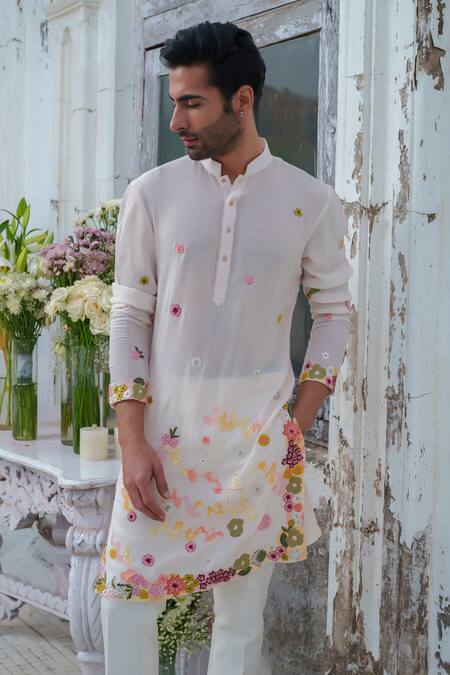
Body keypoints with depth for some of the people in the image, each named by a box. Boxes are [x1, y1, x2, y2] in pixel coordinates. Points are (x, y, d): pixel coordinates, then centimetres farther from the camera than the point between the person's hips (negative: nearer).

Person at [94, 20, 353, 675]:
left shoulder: (311, 202, -1)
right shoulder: (153, 192, 0)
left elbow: (333, 312, 6)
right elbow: (130, 315, 0)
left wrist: (297, 430, -2)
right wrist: (132, 440, -7)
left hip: (259, 429, 0)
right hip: (165, 423, 1)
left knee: (243, 617, 11)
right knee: (125, 596, 3)